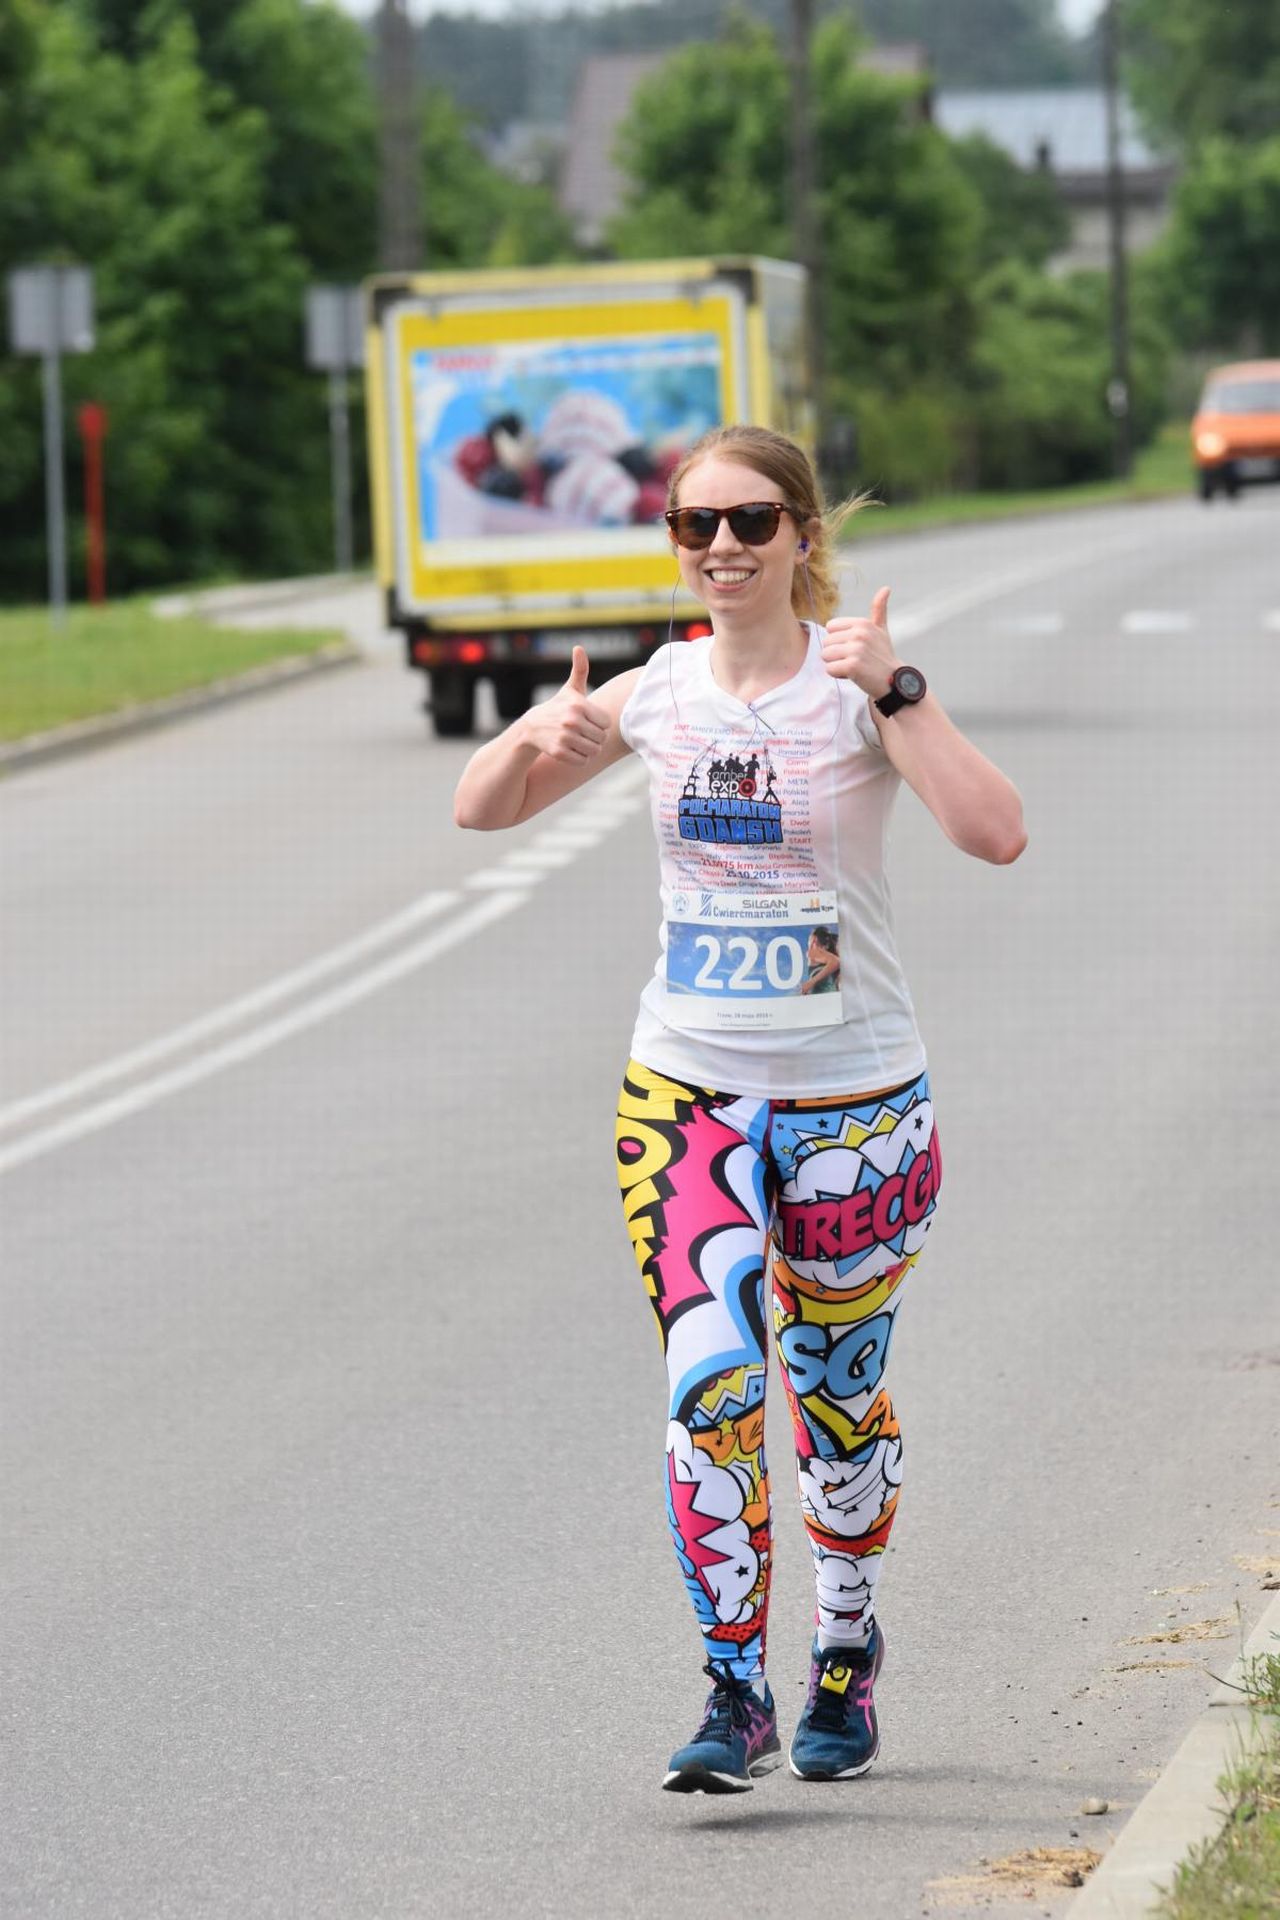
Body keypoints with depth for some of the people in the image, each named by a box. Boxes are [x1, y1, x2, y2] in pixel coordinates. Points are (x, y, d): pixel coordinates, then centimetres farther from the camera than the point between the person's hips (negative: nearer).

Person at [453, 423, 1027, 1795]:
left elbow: (996, 835, -24)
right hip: (685, 1092, 2)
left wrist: (894, 693, -29)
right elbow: (479, 810, 11)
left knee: (836, 1398, 12)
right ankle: (735, 1697, -5)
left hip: (853, 1099, -2)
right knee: (711, 1393, -12)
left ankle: (848, 1645, 36)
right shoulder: (656, 694, 1)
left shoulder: (859, 686, -9)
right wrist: (539, 737, -10)